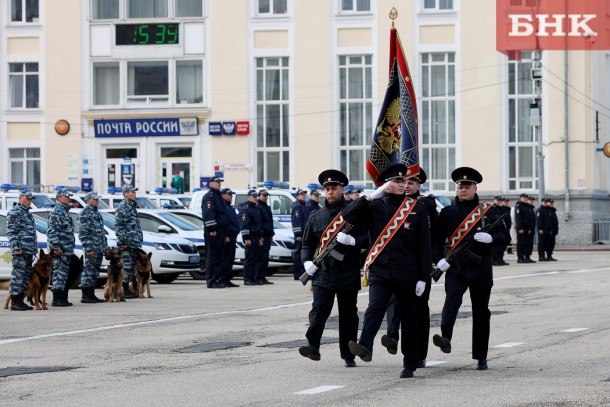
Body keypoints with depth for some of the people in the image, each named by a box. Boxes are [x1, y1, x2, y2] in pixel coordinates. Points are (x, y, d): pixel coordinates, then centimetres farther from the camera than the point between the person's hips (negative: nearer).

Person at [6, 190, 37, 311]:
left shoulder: (27, 213, 22)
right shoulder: (14, 212, -7)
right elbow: (11, 232, -14)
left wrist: (34, 249, 23)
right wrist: (16, 248, -20)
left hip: (29, 251, 10)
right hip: (20, 251, -10)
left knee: (26, 276, 10)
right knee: (18, 274, -9)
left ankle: (20, 301, 15)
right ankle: (14, 303, -9)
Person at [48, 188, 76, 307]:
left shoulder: (65, 211, 19)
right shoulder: (56, 211, -12)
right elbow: (52, 230, -19)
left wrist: (71, 247, 23)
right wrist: (56, 247, -23)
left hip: (67, 249, 10)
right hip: (60, 249, -10)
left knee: (64, 274, 11)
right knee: (59, 272, -10)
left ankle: (63, 298, 15)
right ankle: (57, 299, -10)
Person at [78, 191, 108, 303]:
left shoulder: (97, 212, 19)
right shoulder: (85, 213, -10)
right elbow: (83, 233, -16)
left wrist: (105, 246, 20)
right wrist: (88, 248, -20)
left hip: (100, 248, 9)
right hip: (92, 248, -9)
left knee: (95, 272, 11)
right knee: (89, 270, -8)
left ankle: (91, 295, 15)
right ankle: (85, 296, -6)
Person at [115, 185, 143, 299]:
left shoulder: (133, 206, 19)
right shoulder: (122, 207, -9)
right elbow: (118, 226, -15)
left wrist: (139, 241, 23)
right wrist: (123, 241, -18)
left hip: (135, 243, 9)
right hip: (127, 243, -9)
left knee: (133, 267, 10)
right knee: (127, 268, -8)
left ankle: (132, 291, 14)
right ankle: (126, 292, -7)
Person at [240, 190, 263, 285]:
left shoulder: (255, 208, 20)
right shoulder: (245, 208, -9)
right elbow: (244, 224, -17)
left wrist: (260, 237, 24)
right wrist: (246, 238, -22)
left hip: (256, 237, 9)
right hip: (250, 238, -9)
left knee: (255, 259, 8)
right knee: (249, 259, -8)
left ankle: (253, 278, 12)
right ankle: (247, 279, -7)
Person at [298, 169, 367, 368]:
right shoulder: (316, 216, 12)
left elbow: (368, 238, -1)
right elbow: (307, 243, 18)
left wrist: (352, 241, -19)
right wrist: (307, 261, 0)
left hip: (348, 275, -1)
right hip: (322, 275, 1)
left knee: (348, 315, 6)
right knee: (319, 309, -15)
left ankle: (348, 355, 15)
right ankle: (313, 346, -27)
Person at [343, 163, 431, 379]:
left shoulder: (417, 209, 3)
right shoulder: (374, 207, 5)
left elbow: (424, 245, 2)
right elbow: (348, 215, -8)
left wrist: (422, 277, -3)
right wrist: (370, 197, -14)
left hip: (407, 274, 0)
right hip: (380, 270, 0)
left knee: (408, 318, 7)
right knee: (374, 309, -21)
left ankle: (410, 363, 16)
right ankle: (365, 347, -36)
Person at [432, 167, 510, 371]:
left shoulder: (489, 211, 6)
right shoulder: (447, 212, 8)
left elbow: (505, 236, 5)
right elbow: (436, 239, 7)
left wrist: (490, 237, -16)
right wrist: (439, 259, -11)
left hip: (481, 270, 0)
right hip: (455, 268, 0)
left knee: (481, 312, 6)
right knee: (452, 300, -26)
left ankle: (481, 357, 15)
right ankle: (445, 339, -42)